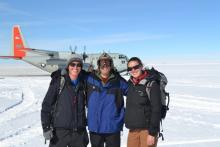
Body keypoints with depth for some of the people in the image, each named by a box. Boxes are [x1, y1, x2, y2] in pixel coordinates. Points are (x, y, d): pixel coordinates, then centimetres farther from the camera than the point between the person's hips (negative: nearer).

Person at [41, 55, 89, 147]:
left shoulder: (82, 84, 6)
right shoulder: (58, 82, -6)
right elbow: (46, 105, -6)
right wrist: (46, 127, -12)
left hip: (79, 132, 4)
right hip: (60, 131, -4)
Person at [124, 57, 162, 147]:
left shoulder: (151, 84, -12)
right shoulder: (130, 83, 7)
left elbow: (156, 110, -14)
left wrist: (152, 133, -15)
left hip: (147, 129, -6)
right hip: (133, 130, 6)